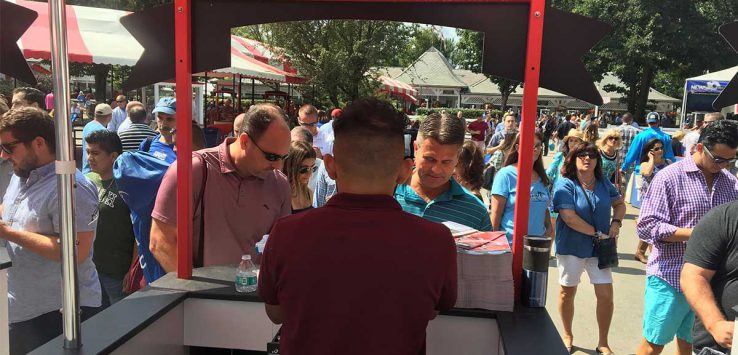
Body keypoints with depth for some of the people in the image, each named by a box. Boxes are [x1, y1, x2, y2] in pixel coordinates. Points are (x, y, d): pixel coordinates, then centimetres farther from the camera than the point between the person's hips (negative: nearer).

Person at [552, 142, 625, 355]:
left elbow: (619, 203, 18)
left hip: (599, 248, 4)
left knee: (606, 295, 1)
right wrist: (597, 233, -17)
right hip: (571, 247, -4)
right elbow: (569, 218, -22)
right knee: (567, 292, 11)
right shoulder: (565, 185, -14)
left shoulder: (604, 183, 3)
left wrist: (616, 222, -2)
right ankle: (568, 335, 33)